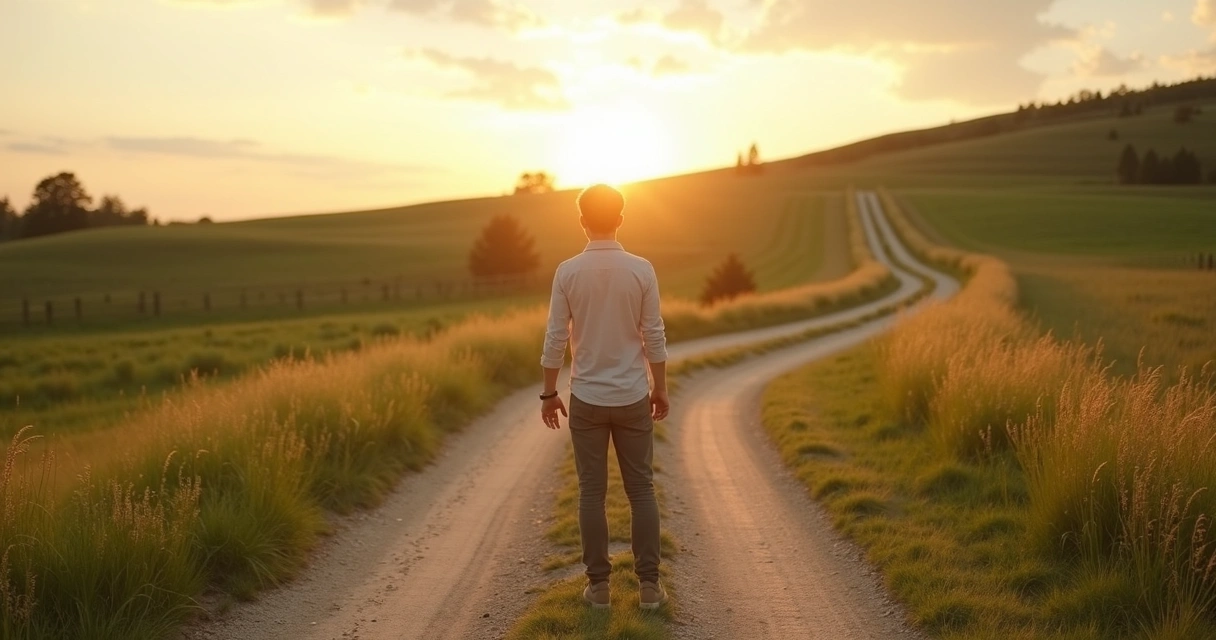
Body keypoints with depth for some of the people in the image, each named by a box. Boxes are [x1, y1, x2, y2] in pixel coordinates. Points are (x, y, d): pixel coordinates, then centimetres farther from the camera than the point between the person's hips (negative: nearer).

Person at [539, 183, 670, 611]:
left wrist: (549, 393, 6)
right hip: (633, 398, 0)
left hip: (587, 399, 0)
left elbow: (555, 339, -5)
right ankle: (649, 584, 10)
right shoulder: (641, 270, -6)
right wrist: (661, 389, 8)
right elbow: (654, 337, -3)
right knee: (641, 491, 8)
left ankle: (599, 585, 11)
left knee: (592, 493, 7)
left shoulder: (568, 272, -7)